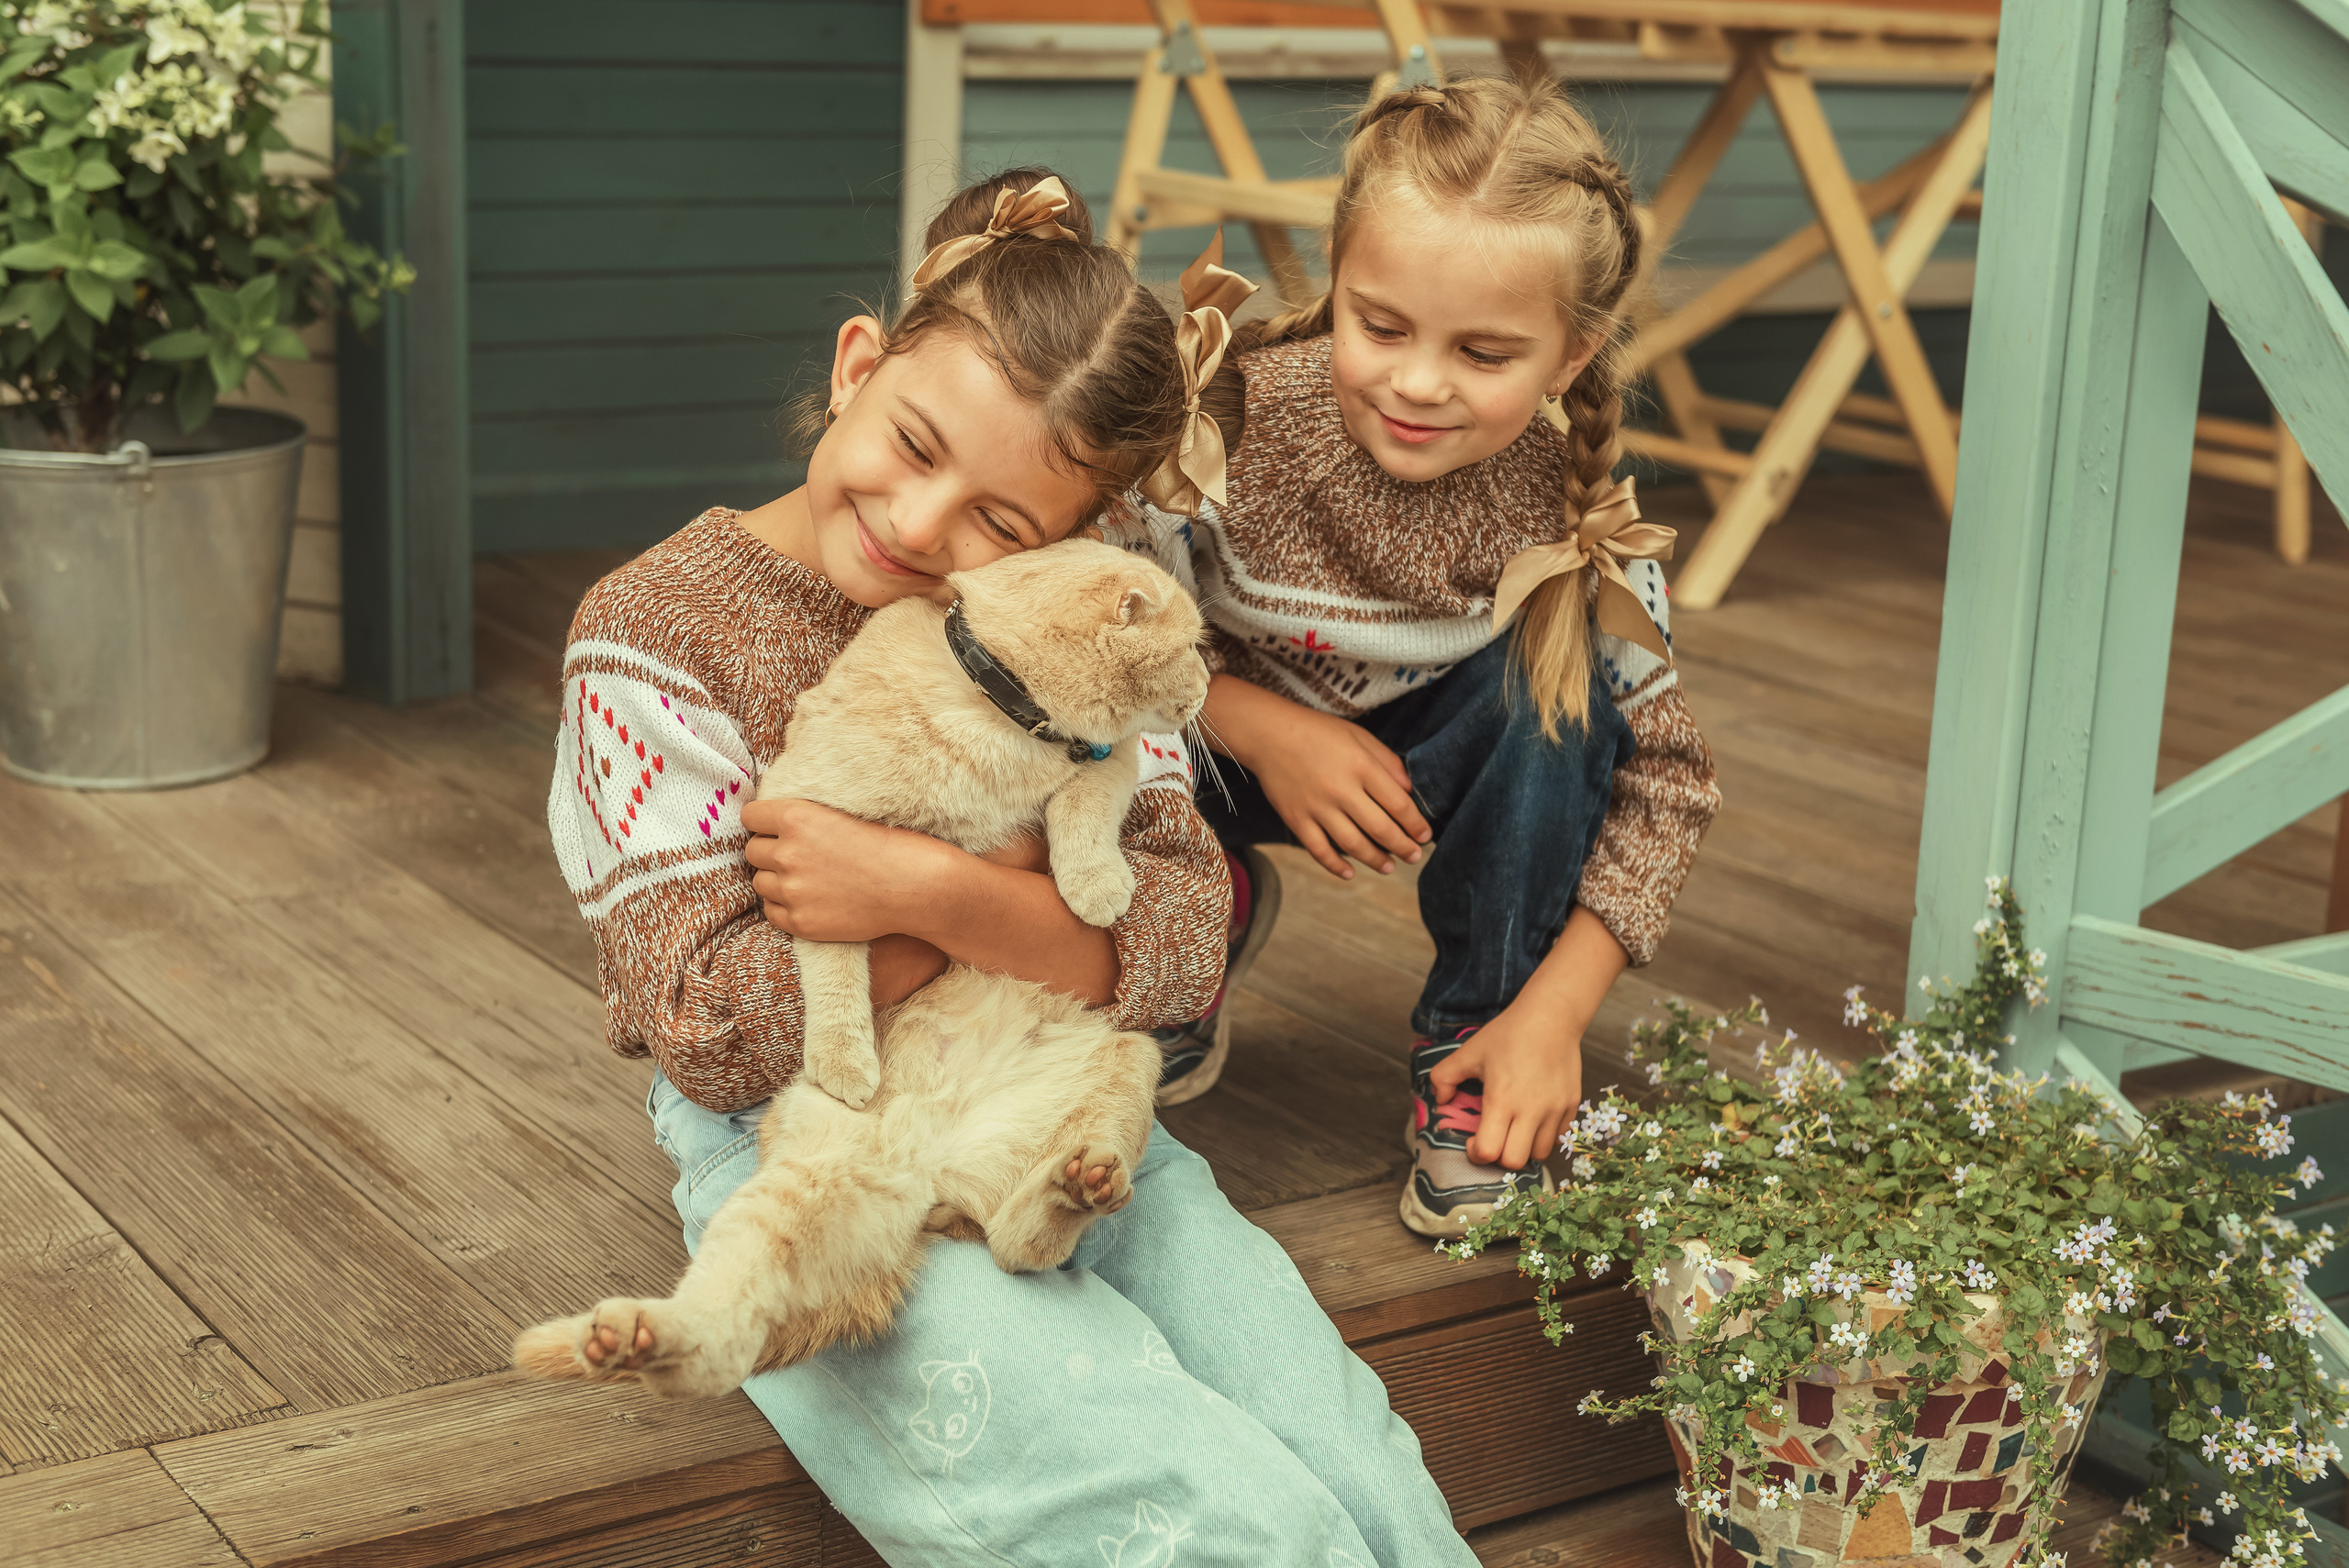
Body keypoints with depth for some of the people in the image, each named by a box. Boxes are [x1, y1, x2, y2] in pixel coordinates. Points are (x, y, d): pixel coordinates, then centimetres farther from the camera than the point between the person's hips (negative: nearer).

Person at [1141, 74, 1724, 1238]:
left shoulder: (1573, 513, -25)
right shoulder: (1239, 414, -30)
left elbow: (1667, 773, -17)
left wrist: (1554, 1012, -22)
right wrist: (1262, 725, -32)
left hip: (1427, 762, 0)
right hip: (1233, 746, 0)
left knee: (1558, 669, -30)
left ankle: (1465, 1052, -11)